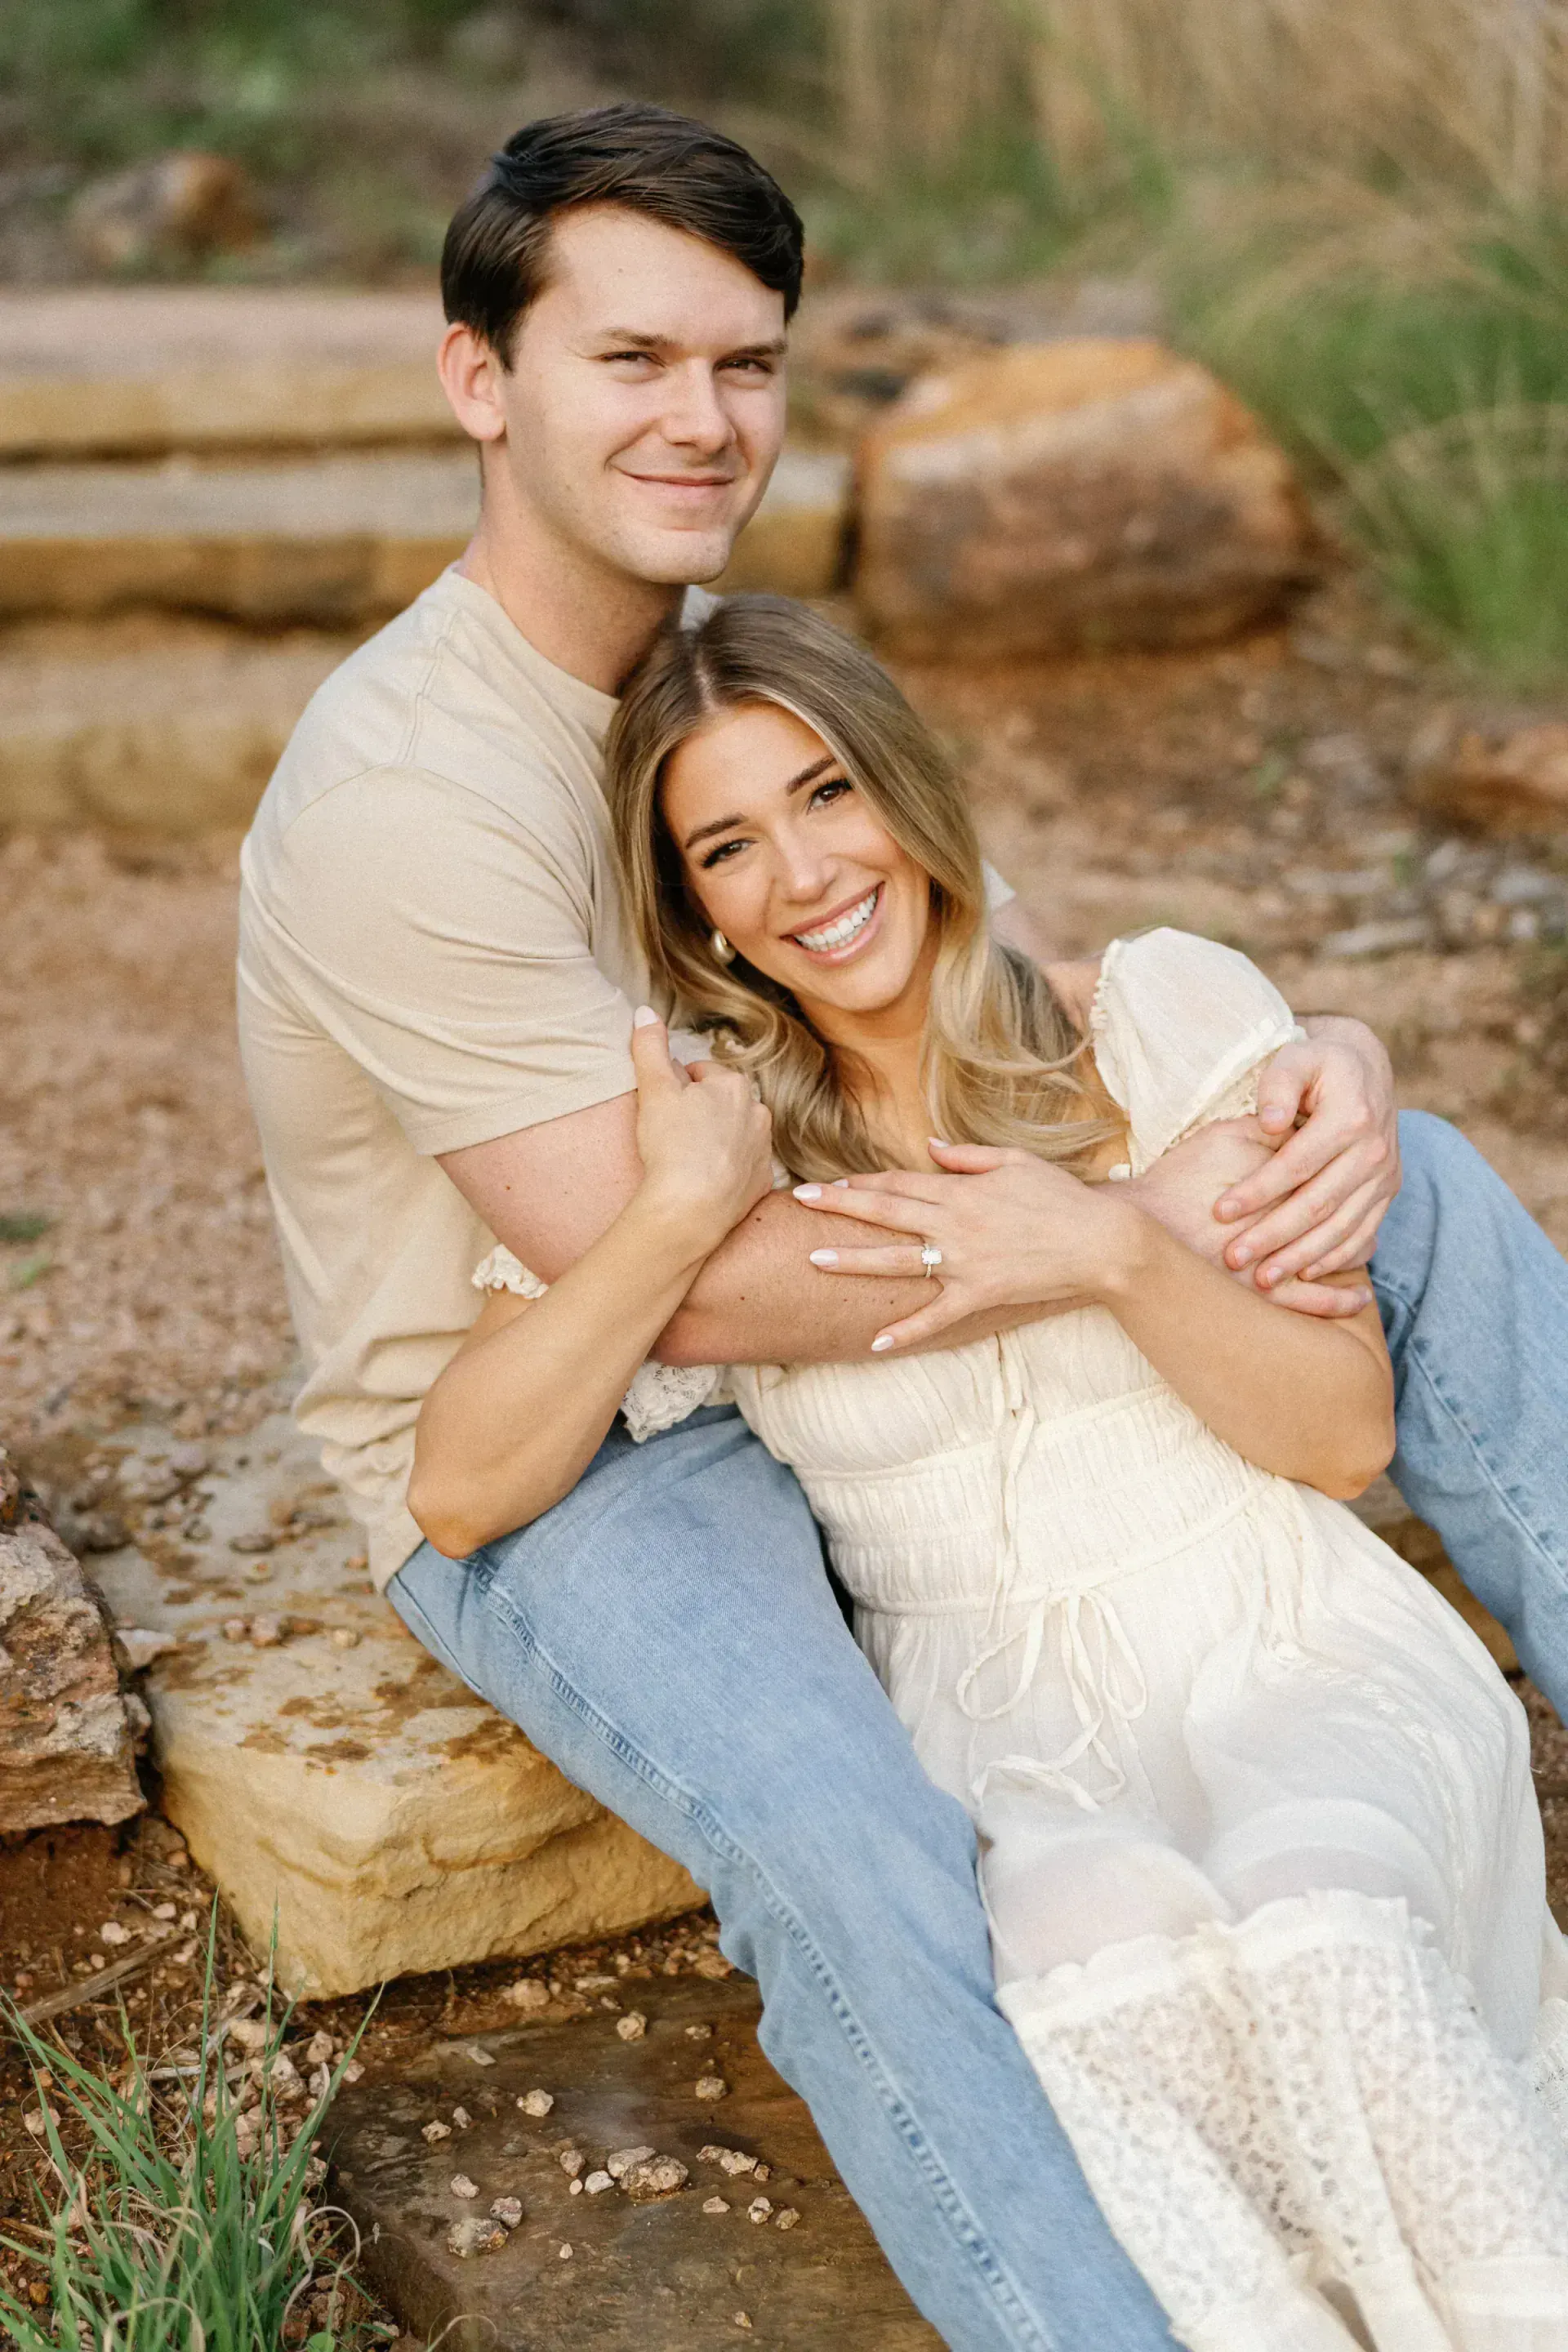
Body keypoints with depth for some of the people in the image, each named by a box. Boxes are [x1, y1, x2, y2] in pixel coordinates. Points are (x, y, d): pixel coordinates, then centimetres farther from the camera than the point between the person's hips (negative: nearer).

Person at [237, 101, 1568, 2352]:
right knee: (846, 1855, -39)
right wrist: (1136, 1225, -26)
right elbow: (657, 1279, -27)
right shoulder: (408, 796, -24)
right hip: (548, 1465, -7)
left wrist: (1320, 1063, -18)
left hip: (823, 1336, 8)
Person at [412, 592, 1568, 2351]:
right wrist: (682, 1215, -19)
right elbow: (459, 1487, -8)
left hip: (1295, 1658, 0)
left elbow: (1345, 1431, 0)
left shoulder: (1164, 1014, 0)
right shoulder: (707, 1135, 1)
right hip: (1002, 1742, 0)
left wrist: (1115, 1252, -17)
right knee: (1097, 1925, -34)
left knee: (1311, 1901, -32)